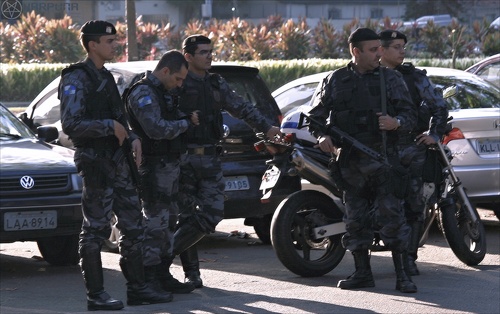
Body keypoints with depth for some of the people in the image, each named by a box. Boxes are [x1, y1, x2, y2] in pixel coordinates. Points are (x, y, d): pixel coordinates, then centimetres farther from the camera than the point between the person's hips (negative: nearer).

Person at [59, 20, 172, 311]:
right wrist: (110, 126, -18)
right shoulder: (77, 79, -11)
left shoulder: (106, 77, 17)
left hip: (117, 160, 9)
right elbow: (71, 125, -20)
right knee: (96, 229, -5)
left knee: (133, 225, 10)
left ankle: (137, 287, 16)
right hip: (95, 163, -9)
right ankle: (96, 295, 0)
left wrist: (132, 138, 7)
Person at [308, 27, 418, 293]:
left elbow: (409, 113, 5)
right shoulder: (335, 81, 10)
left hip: (382, 158, -2)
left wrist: (397, 122, -17)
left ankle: (401, 273, -8)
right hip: (349, 159, 2)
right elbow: (317, 114, 13)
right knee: (355, 218, 5)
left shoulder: (390, 78, 8)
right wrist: (322, 136, -7)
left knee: (391, 214, -10)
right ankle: (362, 273, 15)